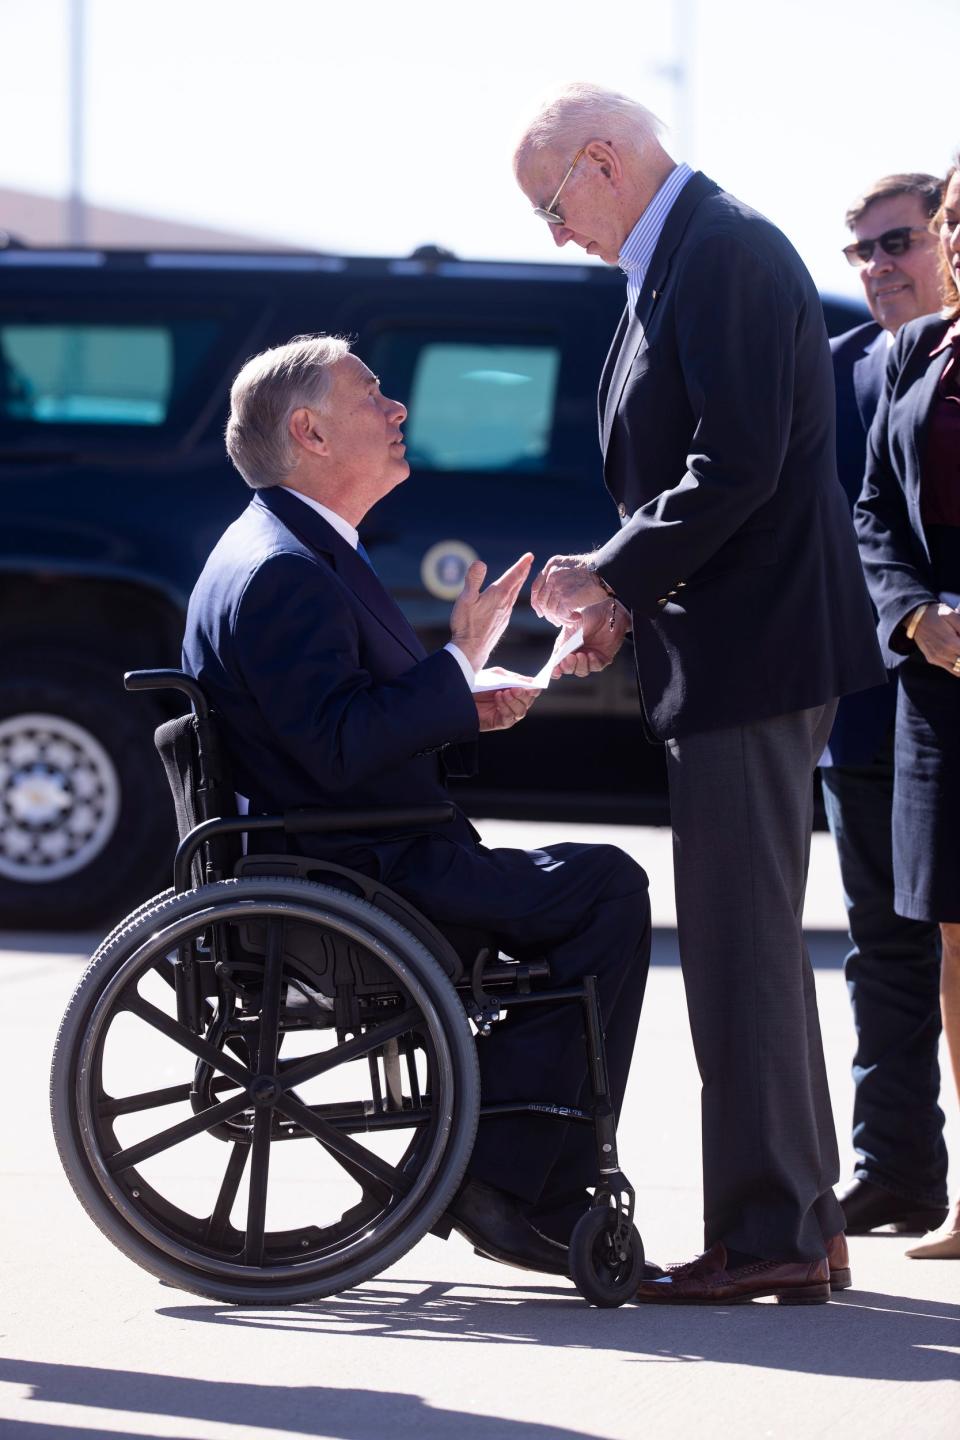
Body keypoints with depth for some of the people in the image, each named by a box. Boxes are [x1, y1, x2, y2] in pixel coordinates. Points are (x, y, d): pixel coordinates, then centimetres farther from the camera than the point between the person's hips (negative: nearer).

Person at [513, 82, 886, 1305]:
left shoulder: (726, 254, -14)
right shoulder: (678, 262, 17)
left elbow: (737, 468, -22)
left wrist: (612, 576, -13)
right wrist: (628, 598, 9)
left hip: (753, 652, -11)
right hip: (734, 653, 11)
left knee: (741, 942, -9)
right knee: (749, 941, 13)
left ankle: (768, 1233, -6)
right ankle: (798, 1224, 19)